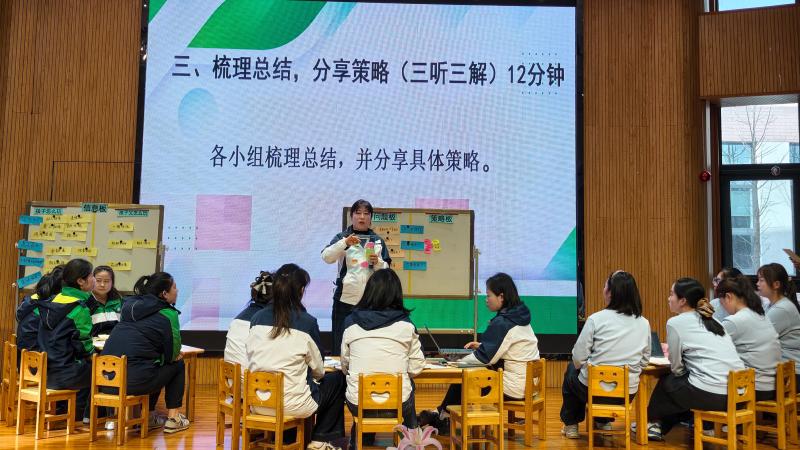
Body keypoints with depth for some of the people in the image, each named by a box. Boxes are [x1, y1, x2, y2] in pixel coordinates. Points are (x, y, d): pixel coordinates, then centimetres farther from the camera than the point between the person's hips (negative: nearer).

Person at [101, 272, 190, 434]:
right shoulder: (168, 314, -3)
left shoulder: (130, 304, 17)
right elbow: (172, 354, -1)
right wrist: (176, 355, 22)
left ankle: (149, 416, 32)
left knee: (155, 365, 31)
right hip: (135, 380, -7)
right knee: (177, 365, 18)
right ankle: (173, 419, 17)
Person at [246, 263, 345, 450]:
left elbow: (252, 361, 10)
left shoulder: (257, 318, 0)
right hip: (293, 405, -5)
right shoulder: (307, 322, -11)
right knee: (337, 379, 19)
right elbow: (318, 371, -2)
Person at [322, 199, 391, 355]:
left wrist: (377, 262, -11)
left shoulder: (377, 240, 12)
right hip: (345, 298, -1)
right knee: (341, 344, 1)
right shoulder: (342, 237, 6)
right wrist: (345, 243, -23)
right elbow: (326, 257, -10)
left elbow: (386, 270, 10)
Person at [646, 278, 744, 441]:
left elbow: (677, 368, 1)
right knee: (685, 380, 28)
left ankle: (655, 423, 39)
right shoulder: (711, 320, 18)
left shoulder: (675, 322, -2)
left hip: (711, 395, -7)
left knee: (666, 382, 19)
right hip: (738, 392, 7)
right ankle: (660, 426, 38)